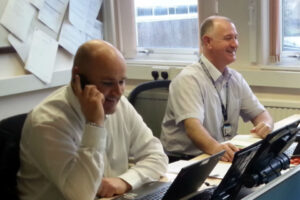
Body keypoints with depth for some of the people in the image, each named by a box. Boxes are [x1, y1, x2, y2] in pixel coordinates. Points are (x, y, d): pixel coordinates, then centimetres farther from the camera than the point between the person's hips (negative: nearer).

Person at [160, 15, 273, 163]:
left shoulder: (235, 79, 12)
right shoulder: (188, 79, -13)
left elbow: (260, 113, 14)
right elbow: (192, 125, -26)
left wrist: (265, 125, -10)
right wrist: (214, 148, -46)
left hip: (225, 158, 7)